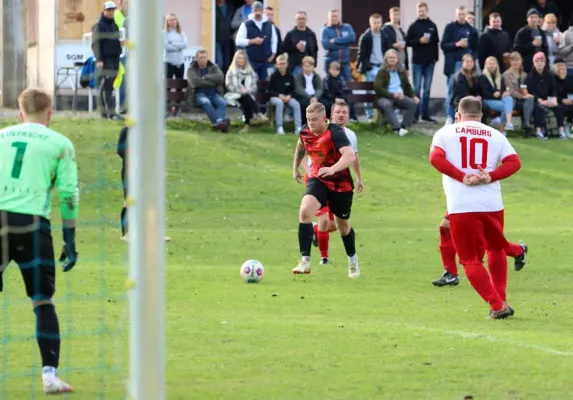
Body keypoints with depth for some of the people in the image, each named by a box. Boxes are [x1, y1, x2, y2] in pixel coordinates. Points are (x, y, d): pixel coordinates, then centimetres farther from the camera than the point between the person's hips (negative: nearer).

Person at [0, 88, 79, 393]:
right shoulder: (60, 144, 10)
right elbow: (68, 194, 4)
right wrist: (69, 242, 7)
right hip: (32, 224, -2)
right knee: (43, 302, 5)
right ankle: (49, 373, -3)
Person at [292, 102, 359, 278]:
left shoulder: (335, 133, -25)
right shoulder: (306, 132, -6)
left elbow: (350, 156, -39)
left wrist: (333, 169, -54)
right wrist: (296, 168, 26)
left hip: (340, 183, -3)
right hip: (318, 180, 3)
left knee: (343, 226, 13)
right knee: (305, 211, -24)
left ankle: (353, 260, 42)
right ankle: (305, 261, -23)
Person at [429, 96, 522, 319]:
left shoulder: (445, 133, 9)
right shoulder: (495, 135, 13)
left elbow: (435, 158, -8)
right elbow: (514, 162, 0)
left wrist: (463, 177, -9)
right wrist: (490, 176, -7)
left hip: (460, 207, -2)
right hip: (492, 205, 2)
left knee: (470, 260, 9)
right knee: (495, 250, 26)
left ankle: (497, 305, -3)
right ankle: (501, 299, 22)